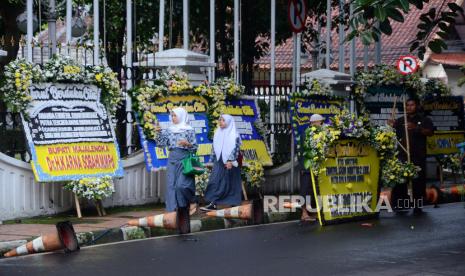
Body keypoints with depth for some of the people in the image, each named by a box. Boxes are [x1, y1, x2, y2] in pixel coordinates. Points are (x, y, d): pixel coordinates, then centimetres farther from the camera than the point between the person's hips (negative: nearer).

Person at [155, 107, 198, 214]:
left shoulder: (189, 130, 0)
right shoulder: (169, 130, 12)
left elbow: (195, 147, 0)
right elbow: (161, 144, 8)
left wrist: (187, 143, -18)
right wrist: (158, 132, -4)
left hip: (184, 160, -5)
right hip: (172, 160, 5)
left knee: (182, 185, -16)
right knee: (171, 185, 1)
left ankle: (192, 201, 8)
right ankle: (174, 209, 5)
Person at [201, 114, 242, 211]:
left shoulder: (234, 134, -5)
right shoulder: (218, 133, 12)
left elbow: (235, 148, -13)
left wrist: (230, 160, -21)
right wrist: (212, 160, 15)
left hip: (229, 162, -5)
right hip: (219, 161, 5)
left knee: (231, 183, 1)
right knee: (215, 181, -5)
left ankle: (234, 204, 10)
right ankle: (212, 203, -9)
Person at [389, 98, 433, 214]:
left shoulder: (424, 120, 6)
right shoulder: (400, 121, 14)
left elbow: (430, 132, -9)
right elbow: (395, 135, 13)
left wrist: (416, 128, -26)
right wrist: (392, 126, -9)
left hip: (418, 156, -2)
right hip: (402, 155, 2)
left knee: (418, 180, -2)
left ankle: (417, 206, 4)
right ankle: (399, 204, 5)